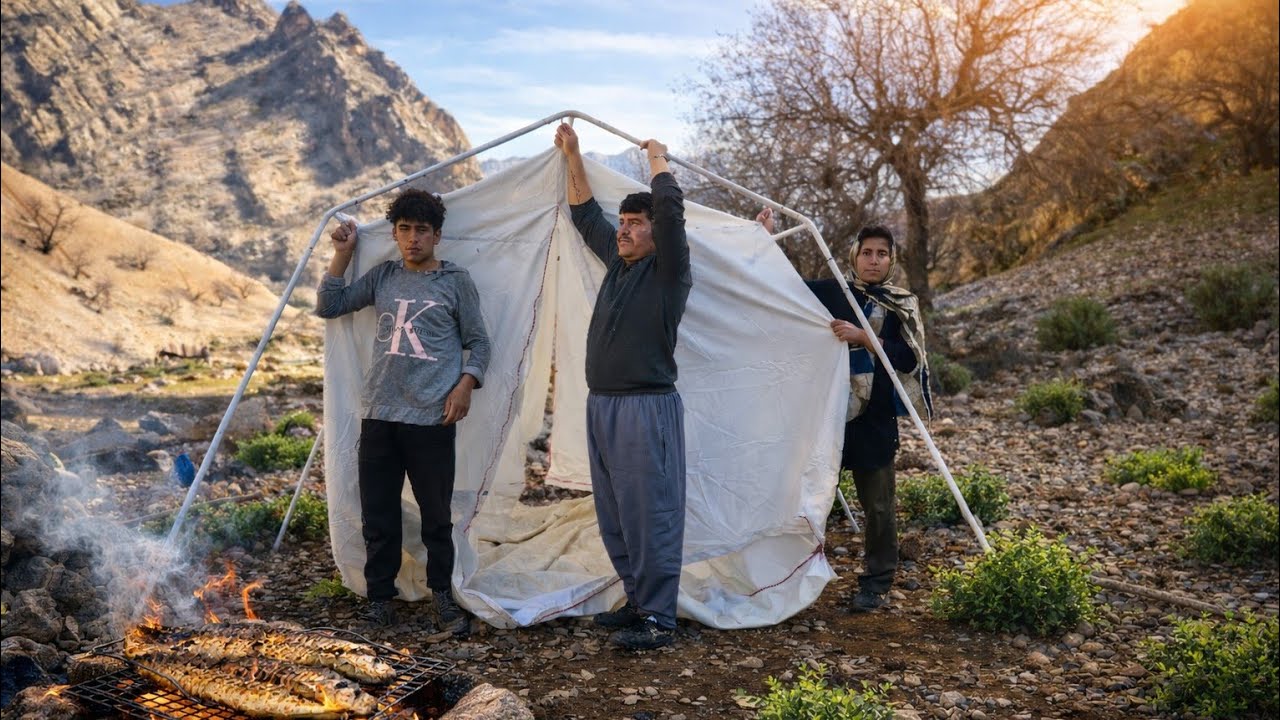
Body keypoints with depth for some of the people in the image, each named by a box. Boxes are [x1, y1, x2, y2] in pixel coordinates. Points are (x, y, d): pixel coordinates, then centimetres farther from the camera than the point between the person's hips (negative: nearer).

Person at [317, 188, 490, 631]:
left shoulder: (456, 282, 3)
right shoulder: (382, 277, 13)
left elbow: (478, 342, 5)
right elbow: (329, 307, 14)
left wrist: (465, 383, -11)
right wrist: (343, 254, 9)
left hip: (432, 418, -3)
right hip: (378, 415, 4)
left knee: (436, 515, 3)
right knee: (377, 515, 8)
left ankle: (442, 594, 20)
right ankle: (379, 598, 21)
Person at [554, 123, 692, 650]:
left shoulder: (667, 269, -5)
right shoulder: (618, 262, 16)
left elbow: (671, 208, -17)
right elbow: (586, 214, 26)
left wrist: (658, 160, 0)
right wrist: (573, 158, 25)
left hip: (647, 408, -8)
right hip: (601, 406, 9)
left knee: (650, 515, -6)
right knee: (614, 515, 13)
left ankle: (658, 620, -1)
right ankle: (638, 601, 25)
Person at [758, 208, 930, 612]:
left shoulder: (902, 306, 6)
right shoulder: (829, 292, 8)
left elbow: (909, 358, -7)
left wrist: (863, 337, -18)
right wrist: (766, 237, 3)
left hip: (874, 418, -1)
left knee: (878, 506, 6)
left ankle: (876, 584, 20)